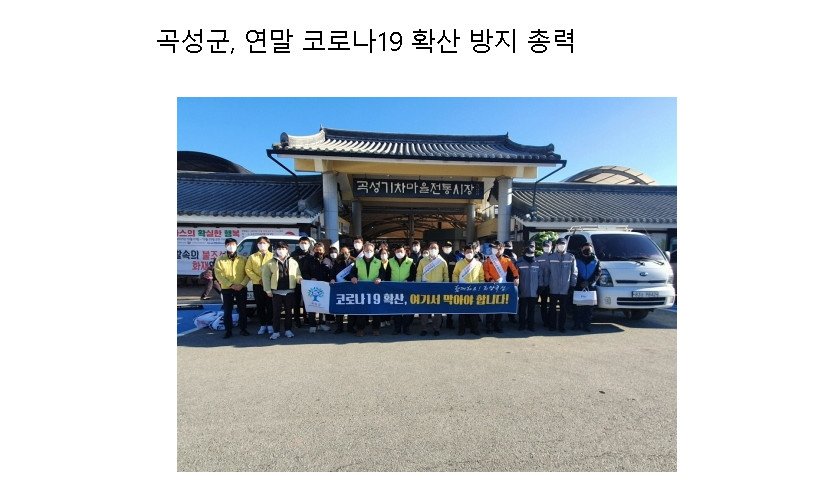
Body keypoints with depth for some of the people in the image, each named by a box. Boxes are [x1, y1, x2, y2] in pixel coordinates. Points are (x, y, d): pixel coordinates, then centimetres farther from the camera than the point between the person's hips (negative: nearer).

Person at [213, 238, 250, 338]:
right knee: (227, 311, 3)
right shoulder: (220, 259, 3)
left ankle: (243, 329, 18)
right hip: (227, 289, 0)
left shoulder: (242, 259, 5)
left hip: (241, 288, 0)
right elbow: (218, 275, -4)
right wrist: (230, 285, -14)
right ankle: (228, 331, 13)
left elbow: (248, 273, 2)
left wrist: (242, 284, -14)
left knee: (242, 310, 7)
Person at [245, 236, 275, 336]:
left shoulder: (272, 256, 5)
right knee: (260, 306, 6)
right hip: (257, 285, 2)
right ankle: (262, 325, 14)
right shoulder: (252, 257, 11)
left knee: (270, 306, 1)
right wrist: (259, 279, -10)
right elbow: (248, 270, 2)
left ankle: (270, 325, 10)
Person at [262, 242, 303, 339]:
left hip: (290, 291, 1)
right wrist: (268, 290, -5)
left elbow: (297, 275, 7)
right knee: (276, 312, 4)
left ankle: (288, 330, 20)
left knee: (288, 311, 9)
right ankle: (276, 331, 13)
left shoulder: (293, 262, 7)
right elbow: (266, 277, 1)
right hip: (276, 292, -1)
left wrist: (300, 279, -16)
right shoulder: (270, 263, 3)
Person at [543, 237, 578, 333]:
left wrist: (572, 285, -1)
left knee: (563, 308, 8)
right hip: (553, 288, 0)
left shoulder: (571, 257, 2)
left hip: (565, 289, 0)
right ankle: (552, 325, 17)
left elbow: (574, 272, 3)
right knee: (553, 308, 7)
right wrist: (546, 284, 0)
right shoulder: (550, 257, 1)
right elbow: (546, 272, 2)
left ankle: (561, 326, 18)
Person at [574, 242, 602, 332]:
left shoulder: (595, 260, 9)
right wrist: (580, 283, -13)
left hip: (591, 287, 1)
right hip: (578, 287, -1)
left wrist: (589, 282, -11)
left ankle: (586, 324, 8)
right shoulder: (577, 259, 6)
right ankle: (576, 324, 5)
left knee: (589, 307, 0)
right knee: (578, 306, -3)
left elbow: (598, 273, 2)